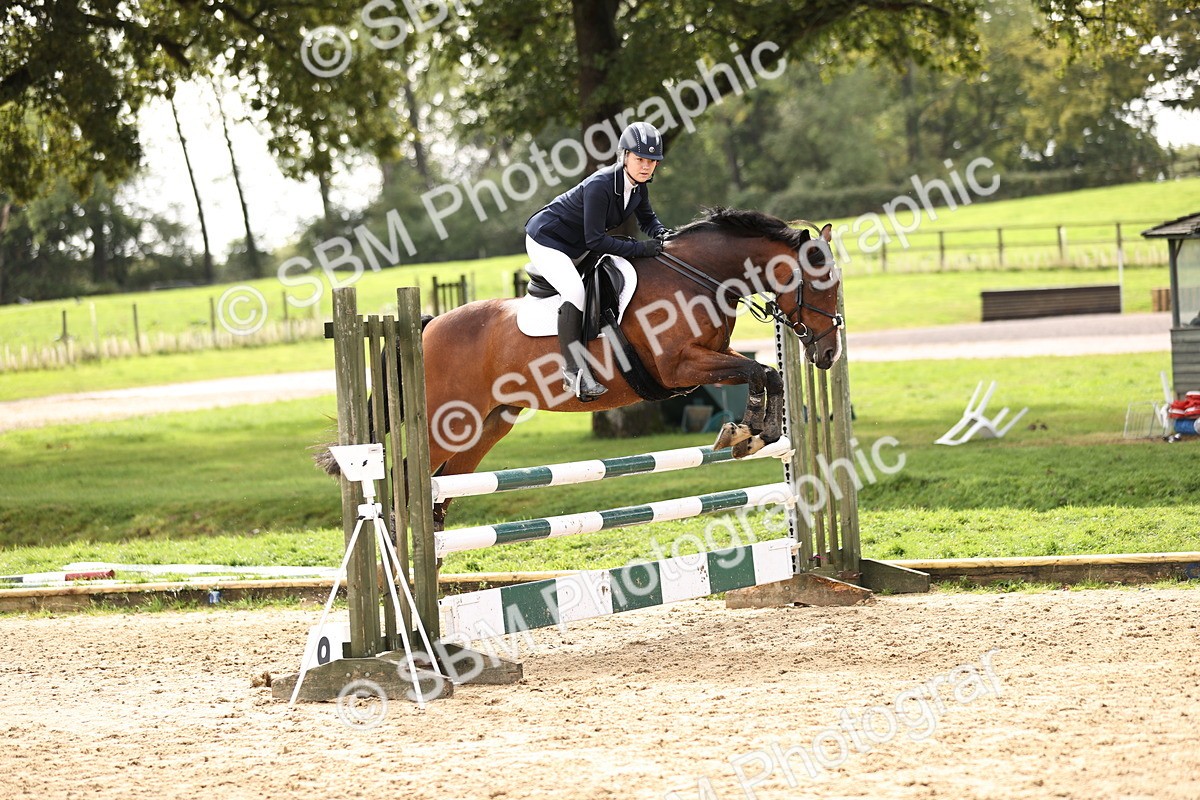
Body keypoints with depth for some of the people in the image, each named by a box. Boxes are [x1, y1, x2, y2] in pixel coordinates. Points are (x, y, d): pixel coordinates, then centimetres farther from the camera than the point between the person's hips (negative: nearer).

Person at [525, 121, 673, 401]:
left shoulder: (639, 185, -7)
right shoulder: (600, 185, -32)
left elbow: (647, 219, 10)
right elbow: (595, 240, -31)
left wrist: (662, 234, -12)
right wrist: (639, 248, -32)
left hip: (577, 248, 9)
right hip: (546, 241, -9)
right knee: (575, 293, -29)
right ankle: (574, 371, -27)